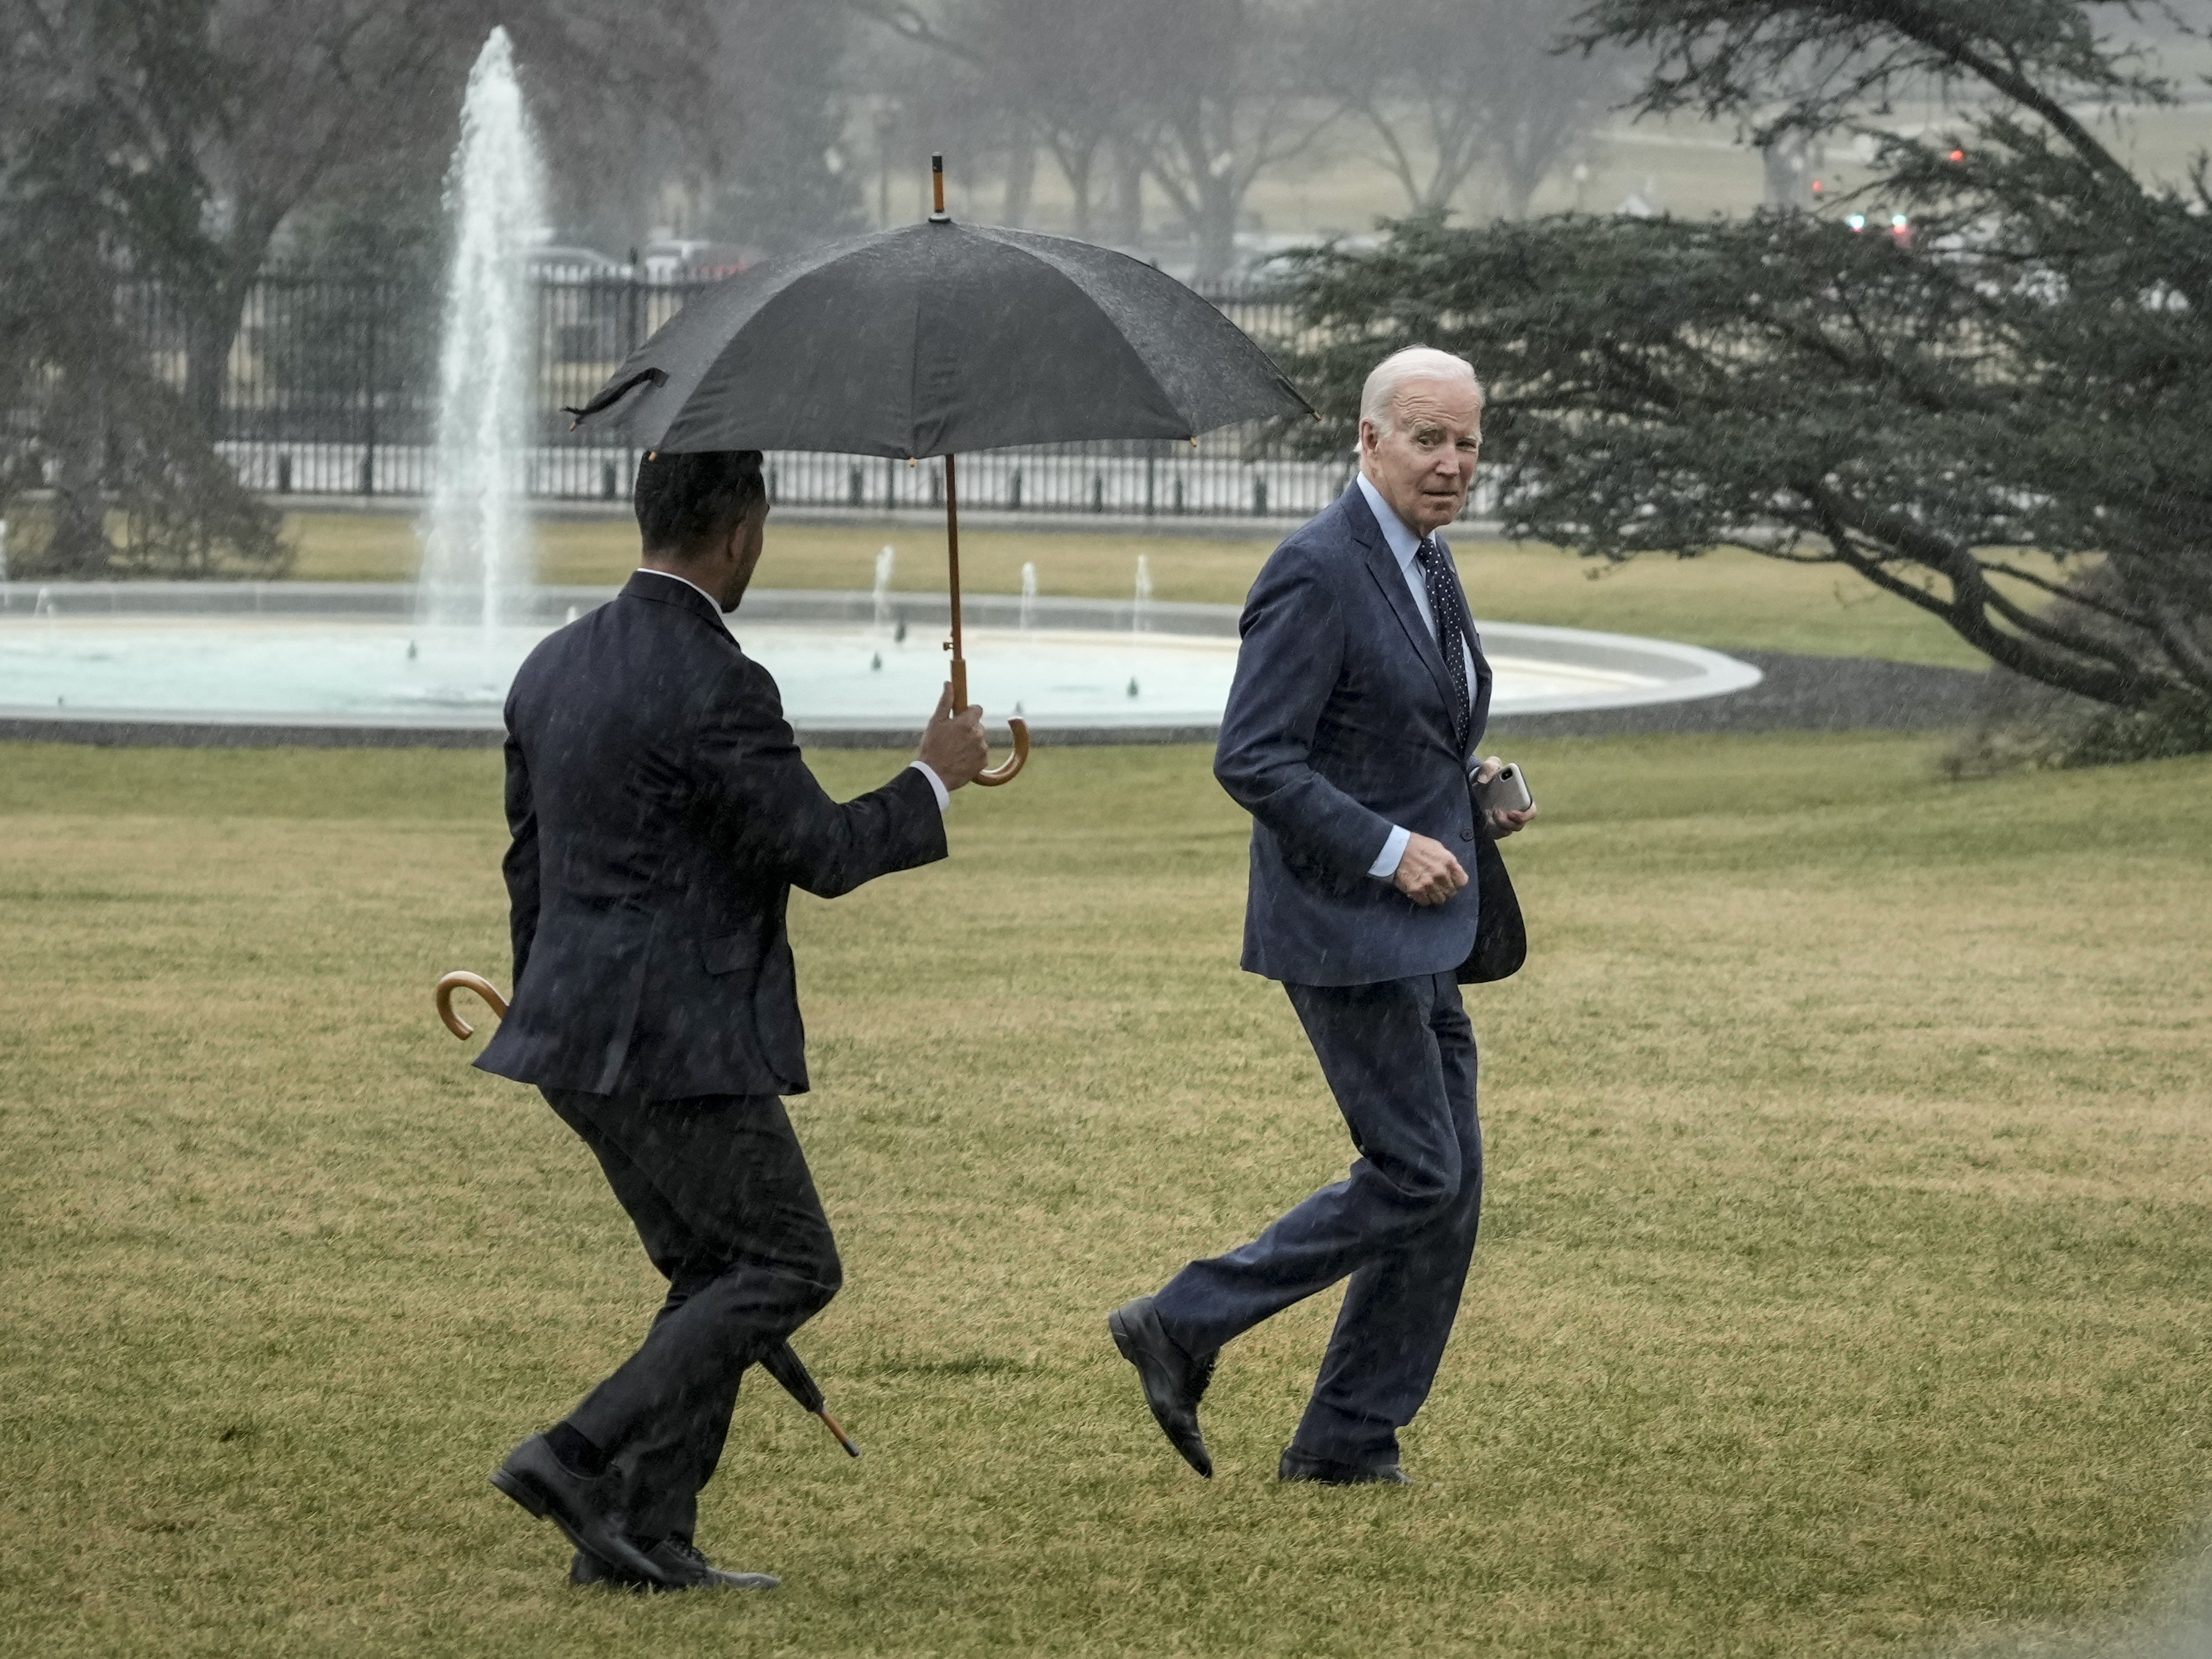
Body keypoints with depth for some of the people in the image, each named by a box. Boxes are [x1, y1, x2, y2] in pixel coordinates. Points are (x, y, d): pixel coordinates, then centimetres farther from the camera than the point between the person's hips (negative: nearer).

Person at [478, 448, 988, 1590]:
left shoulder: (555, 667, 10)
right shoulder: (716, 689, -18)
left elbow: (529, 863, 18)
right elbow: (822, 852, -13)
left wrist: (545, 1017, 29)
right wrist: (936, 779, 2)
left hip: (582, 1035, 9)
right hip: (678, 1045, -9)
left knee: (716, 1274, 16)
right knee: (788, 1265, 0)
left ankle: (644, 1534, 9)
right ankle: (580, 1459, -9)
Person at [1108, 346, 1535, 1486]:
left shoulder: (1427, 567, 14)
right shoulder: (1317, 572, -16)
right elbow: (1252, 760, -21)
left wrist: (1474, 791, 8)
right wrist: (1388, 849, -22)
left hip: (1422, 928, 10)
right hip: (1345, 924, -9)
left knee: (1449, 1188, 8)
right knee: (1415, 1173, -10)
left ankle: (1349, 1446, 14)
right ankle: (1184, 1328, 0)